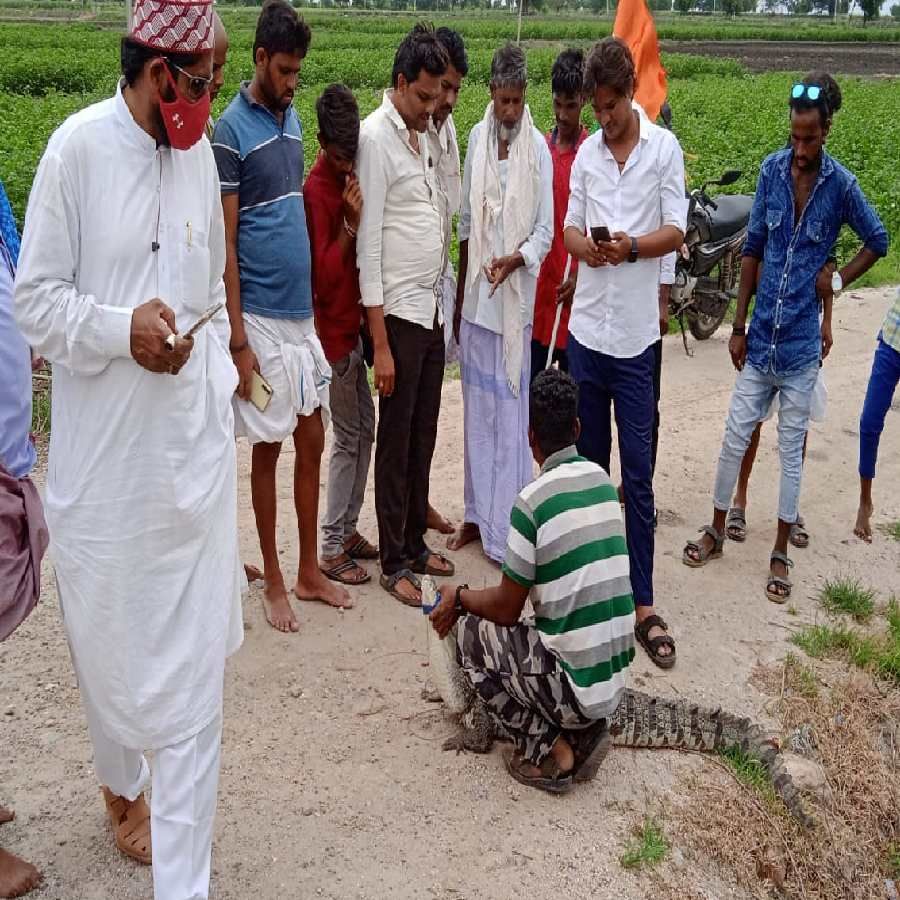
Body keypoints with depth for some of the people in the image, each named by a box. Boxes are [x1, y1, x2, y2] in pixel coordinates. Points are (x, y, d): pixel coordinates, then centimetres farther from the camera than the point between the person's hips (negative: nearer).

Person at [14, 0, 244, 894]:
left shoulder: (198, 152, 7)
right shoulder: (77, 147, -7)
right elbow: (35, 301, -5)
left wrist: (217, 394, 11)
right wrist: (122, 328, -20)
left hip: (193, 451, 4)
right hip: (102, 458, -3)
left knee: (196, 668, 4)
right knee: (107, 647, 14)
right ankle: (122, 782, 46)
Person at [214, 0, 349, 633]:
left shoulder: (294, 118, 12)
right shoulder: (231, 131, -10)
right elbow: (224, 245, -12)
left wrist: (310, 305, 16)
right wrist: (238, 340, -15)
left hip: (302, 310, 7)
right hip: (261, 317, -7)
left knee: (313, 442, 12)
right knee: (268, 450, 4)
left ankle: (310, 572, 25)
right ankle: (273, 581, 18)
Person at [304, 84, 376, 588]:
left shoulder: (352, 177, 7)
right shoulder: (317, 190, -18)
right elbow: (323, 274, -22)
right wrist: (350, 224, -26)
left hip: (357, 321, 8)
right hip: (336, 328, -8)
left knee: (364, 429, 14)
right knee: (350, 437, -2)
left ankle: (349, 530, 26)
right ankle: (332, 550, 8)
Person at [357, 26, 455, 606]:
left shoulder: (424, 134, 13)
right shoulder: (376, 136, -12)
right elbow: (369, 243, -15)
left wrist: (443, 306, 10)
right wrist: (380, 343, -17)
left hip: (433, 308, 8)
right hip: (398, 312, -7)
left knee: (424, 437, 14)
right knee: (396, 441, 2)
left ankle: (416, 545, 27)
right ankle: (393, 564, 13)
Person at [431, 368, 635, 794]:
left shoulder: (533, 500, -17)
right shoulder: (602, 480, 5)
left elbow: (507, 608, -7)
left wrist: (459, 596, 13)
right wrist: (471, 598, 23)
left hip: (574, 684, -7)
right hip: (616, 679, 7)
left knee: (471, 632, 11)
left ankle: (548, 749, 4)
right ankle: (583, 731, 12)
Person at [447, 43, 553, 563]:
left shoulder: (538, 147, -6)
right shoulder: (477, 137, 6)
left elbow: (545, 231, -4)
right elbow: (466, 217, 11)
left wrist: (514, 260, -22)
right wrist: (460, 293, 10)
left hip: (516, 296, -4)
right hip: (476, 293, 4)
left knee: (511, 412, -1)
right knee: (477, 406, 11)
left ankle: (507, 529, 8)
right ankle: (477, 514, 24)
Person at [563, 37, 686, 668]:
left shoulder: (665, 148, -1)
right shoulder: (586, 153, 10)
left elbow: (676, 231, -3)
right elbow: (570, 230, 10)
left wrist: (631, 247, -22)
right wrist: (587, 246, -13)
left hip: (637, 334, -3)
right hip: (587, 327, 4)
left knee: (638, 470, -3)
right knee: (589, 461, 12)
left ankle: (644, 604, 2)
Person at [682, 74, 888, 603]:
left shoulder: (841, 185, -8)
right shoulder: (772, 170, -1)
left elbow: (878, 241, 8)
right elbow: (754, 248, 5)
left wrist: (836, 282, -3)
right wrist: (739, 326, 5)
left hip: (802, 341, -2)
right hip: (761, 334, 2)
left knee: (792, 449, 8)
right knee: (736, 437, 9)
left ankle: (781, 554, 21)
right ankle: (717, 531, 27)